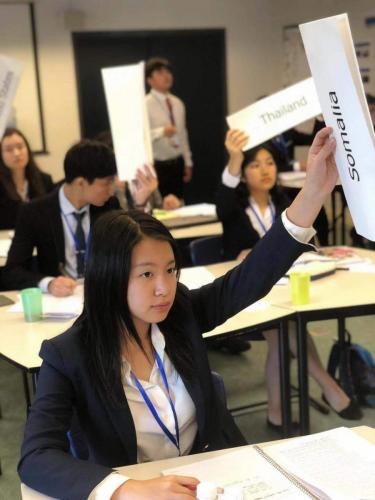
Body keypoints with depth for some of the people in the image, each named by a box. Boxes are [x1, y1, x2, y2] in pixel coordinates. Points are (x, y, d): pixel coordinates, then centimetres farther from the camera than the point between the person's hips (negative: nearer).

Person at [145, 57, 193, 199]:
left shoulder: (178, 103, 10)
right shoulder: (145, 104, -10)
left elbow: (183, 134, 14)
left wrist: (188, 162, 13)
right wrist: (162, 132, -32)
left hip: (177, 164, 6)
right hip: (157, 166, -6)